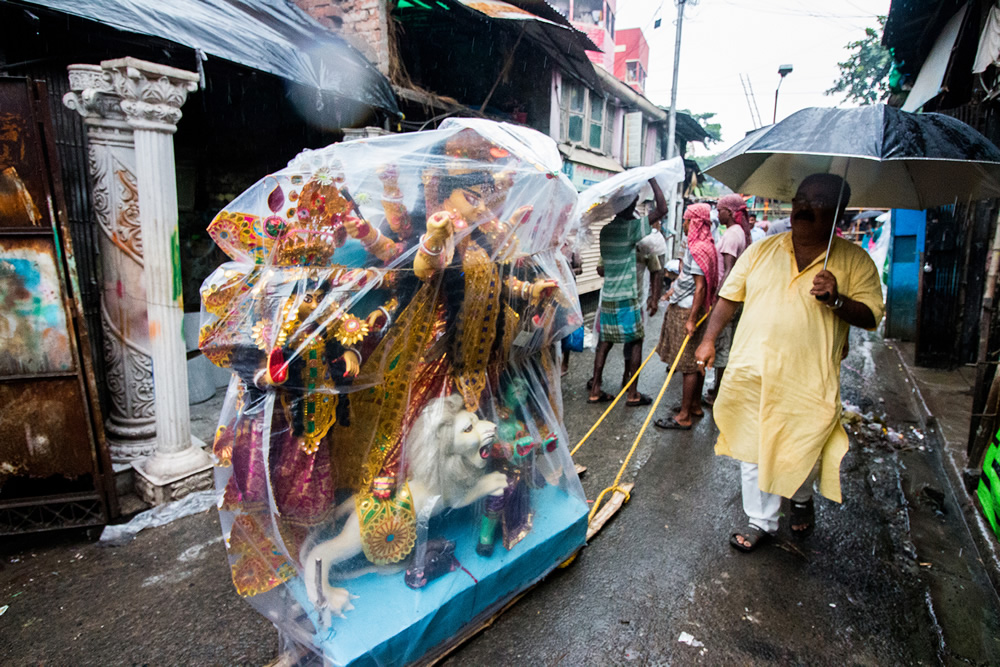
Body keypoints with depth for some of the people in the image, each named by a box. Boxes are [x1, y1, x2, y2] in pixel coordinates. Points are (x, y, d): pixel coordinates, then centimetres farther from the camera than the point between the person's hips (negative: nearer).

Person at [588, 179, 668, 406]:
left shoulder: (605, 228, 6)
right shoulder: (631, 227, -11)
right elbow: (662, 209, -13)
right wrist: (652, 180, -5)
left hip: (607, 295, 6)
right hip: (627, 296, -6)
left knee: (605, 341, 10)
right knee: (636, 342, 5)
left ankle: (595, 390, 12)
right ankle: (633, 394, 9)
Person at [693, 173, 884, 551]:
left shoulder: (854, 261, 2)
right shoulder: (761, 250, 8)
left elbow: (871, 317, 0)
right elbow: (730, 296, 11)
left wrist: (836, 300, -19)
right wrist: (709, 339, 5)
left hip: (809, 381, -2)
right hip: (751, 373, 2)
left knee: (802, 453, 6)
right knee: (753, 450, 10)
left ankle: (801, 499, 42)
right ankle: (760, 520, 28)